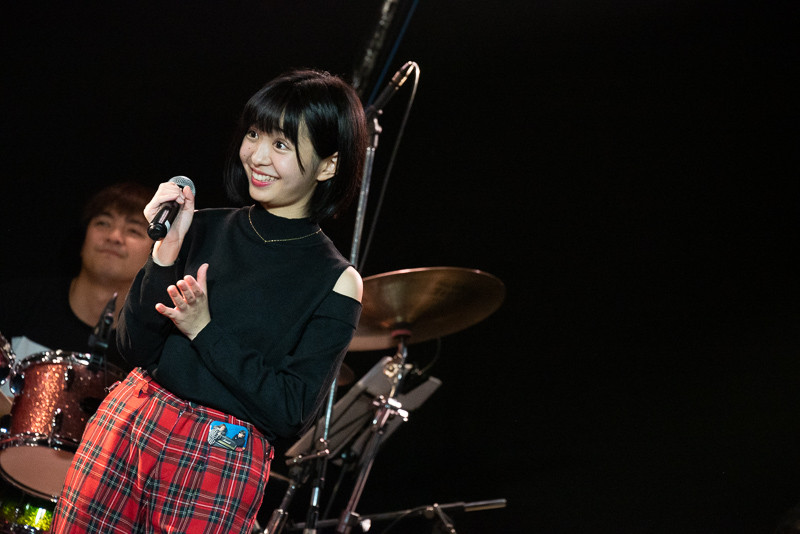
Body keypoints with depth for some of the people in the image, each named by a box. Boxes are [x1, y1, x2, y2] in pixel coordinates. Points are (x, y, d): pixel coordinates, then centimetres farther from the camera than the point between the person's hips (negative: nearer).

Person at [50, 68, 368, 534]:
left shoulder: (336, 283, -7)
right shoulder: (205, 228, 3)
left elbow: (293, 412, -11)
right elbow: (136, 348, 1)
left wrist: (204, 330, -15)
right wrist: (167, 253, -12)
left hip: (221, 462, -4)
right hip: (125, 425, 4)